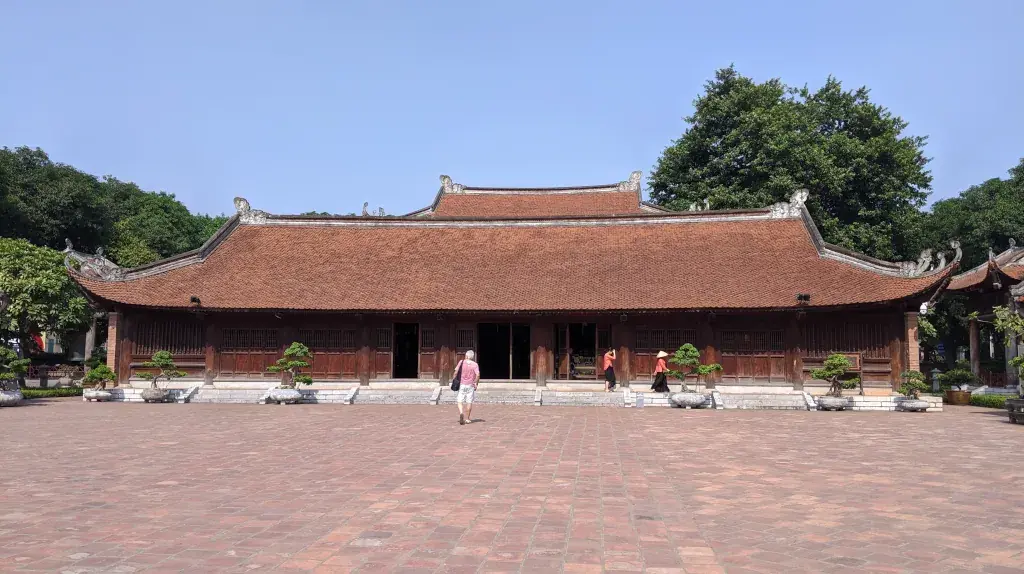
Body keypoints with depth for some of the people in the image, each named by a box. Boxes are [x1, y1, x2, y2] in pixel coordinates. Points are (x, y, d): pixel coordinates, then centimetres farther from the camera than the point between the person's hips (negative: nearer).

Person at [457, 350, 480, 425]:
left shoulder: (462, 362, 0)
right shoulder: (475, 364, -3)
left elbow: (456, 371, -6)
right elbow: (478, 374, -15)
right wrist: (476, 383, -3)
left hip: (462, 384, 0)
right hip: (470, 385, 0)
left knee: (460, 401, 4)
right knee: (469, 402, 8)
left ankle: (461, 413, -22)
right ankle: (467, 418, 13)